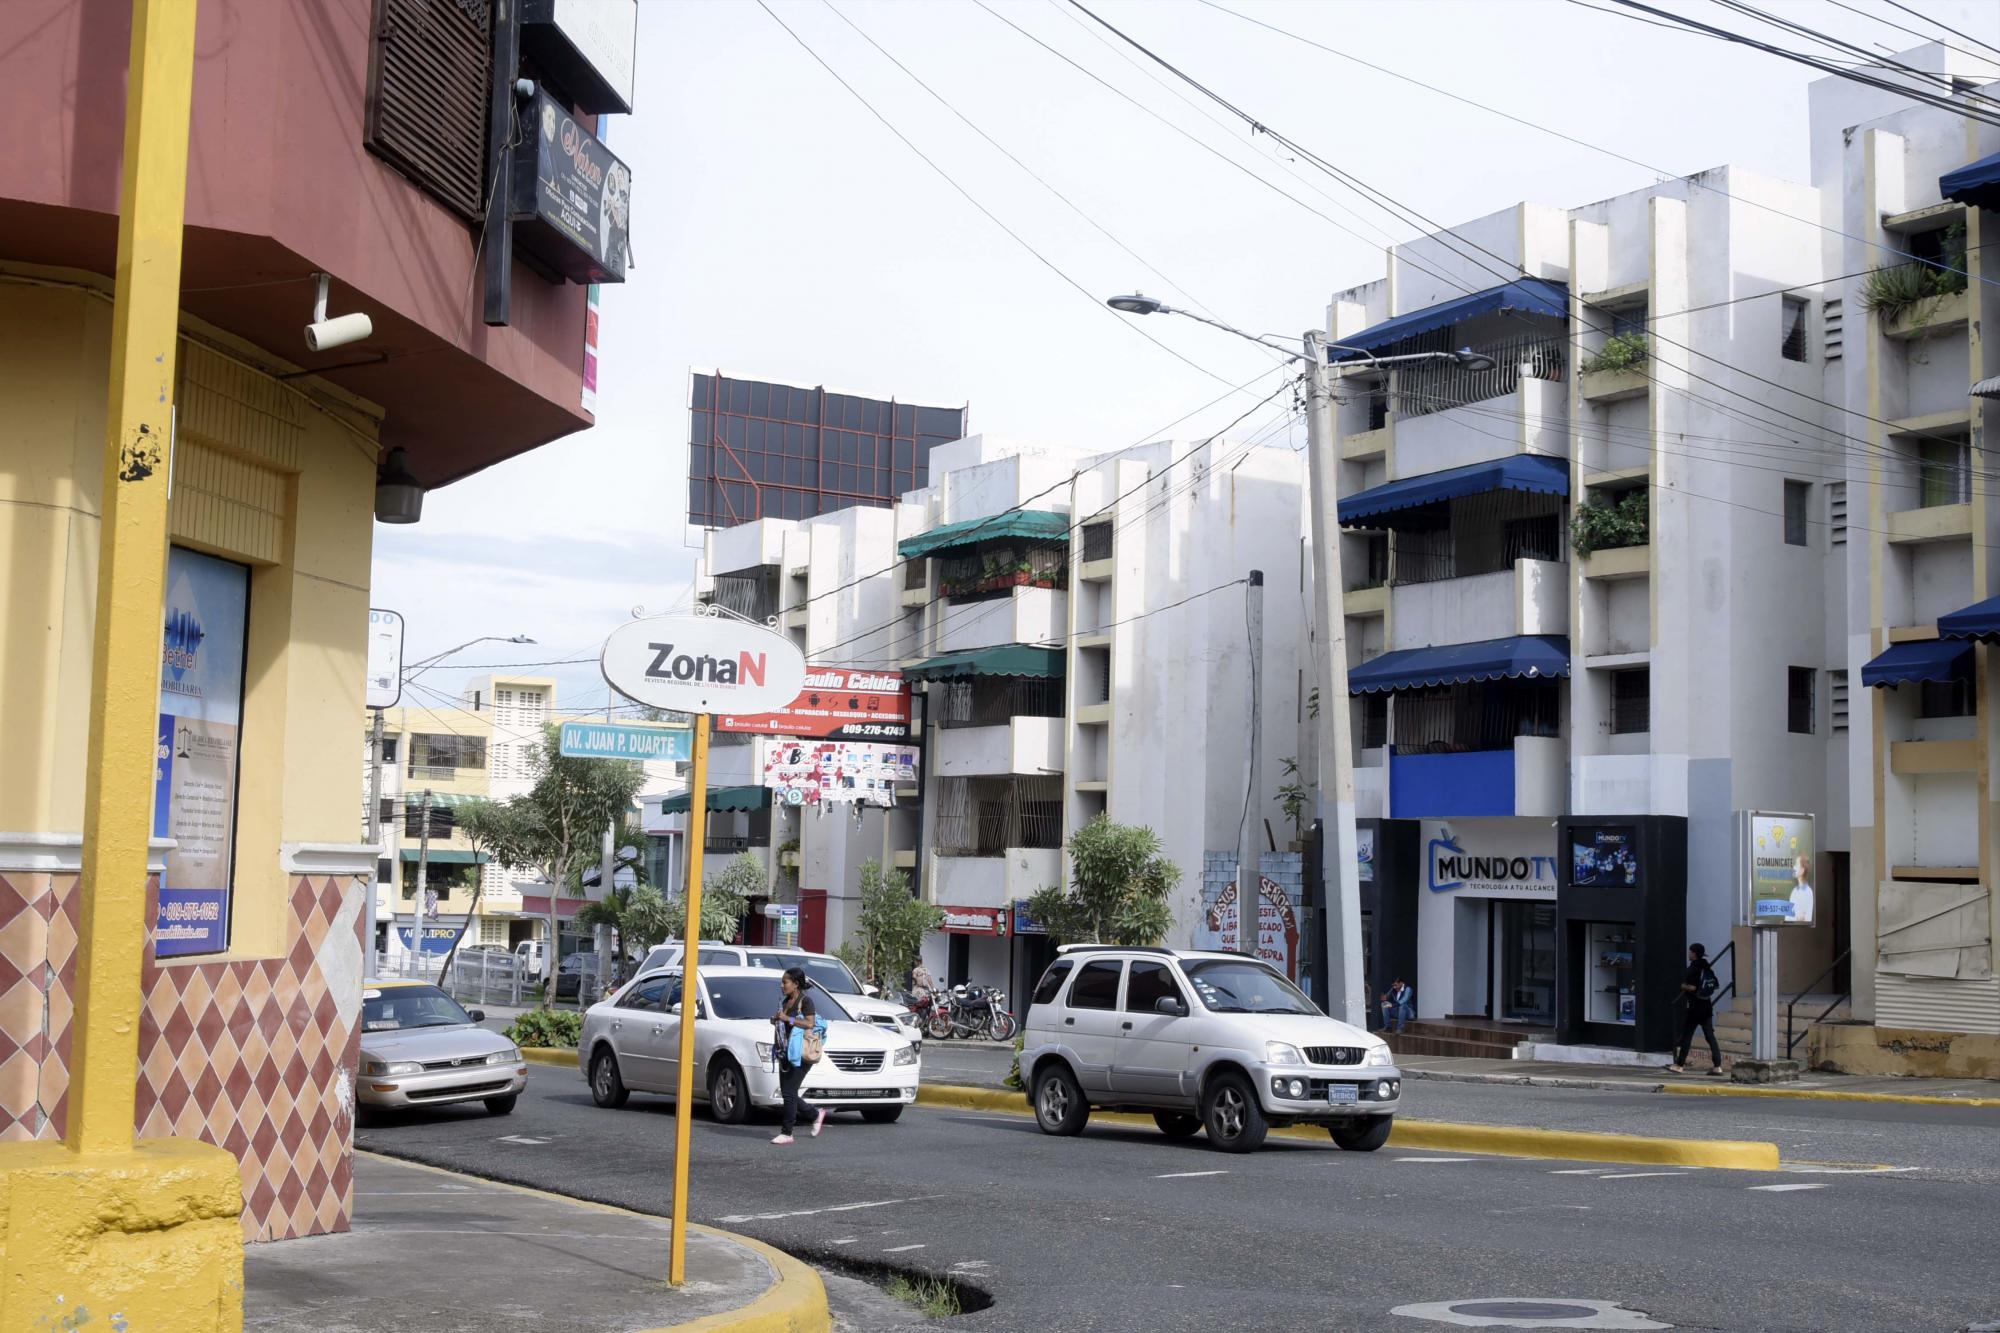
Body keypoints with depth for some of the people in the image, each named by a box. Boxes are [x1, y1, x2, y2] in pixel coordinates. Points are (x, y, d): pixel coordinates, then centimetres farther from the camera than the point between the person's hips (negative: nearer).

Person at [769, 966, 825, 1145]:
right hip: (785, 1054, 9)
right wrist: (775, 1021, 7)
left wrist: (787, 1018, -21)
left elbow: (810, 1023, -21)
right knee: (787, 1092, 9)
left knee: (789, 1092, -9)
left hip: (800, 1055, -9)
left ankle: (787, 1133, -3)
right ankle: (816, 1113, 27)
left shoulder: (805, 1001, -8)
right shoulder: (784, 1002, 18)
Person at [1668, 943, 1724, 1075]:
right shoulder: (1707, 968, 10)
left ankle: (1679, 1064, 2)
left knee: (1686, 1035, -1)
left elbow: (1691, 987, -20)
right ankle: (1718, 1066, 2)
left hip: (1695, 1006, -7)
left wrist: (1684, 986, 0)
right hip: (1707, 1006, 7)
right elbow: (1716, 986, 14)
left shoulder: (1693, 968, -12)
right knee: (1710, 1036, 7)